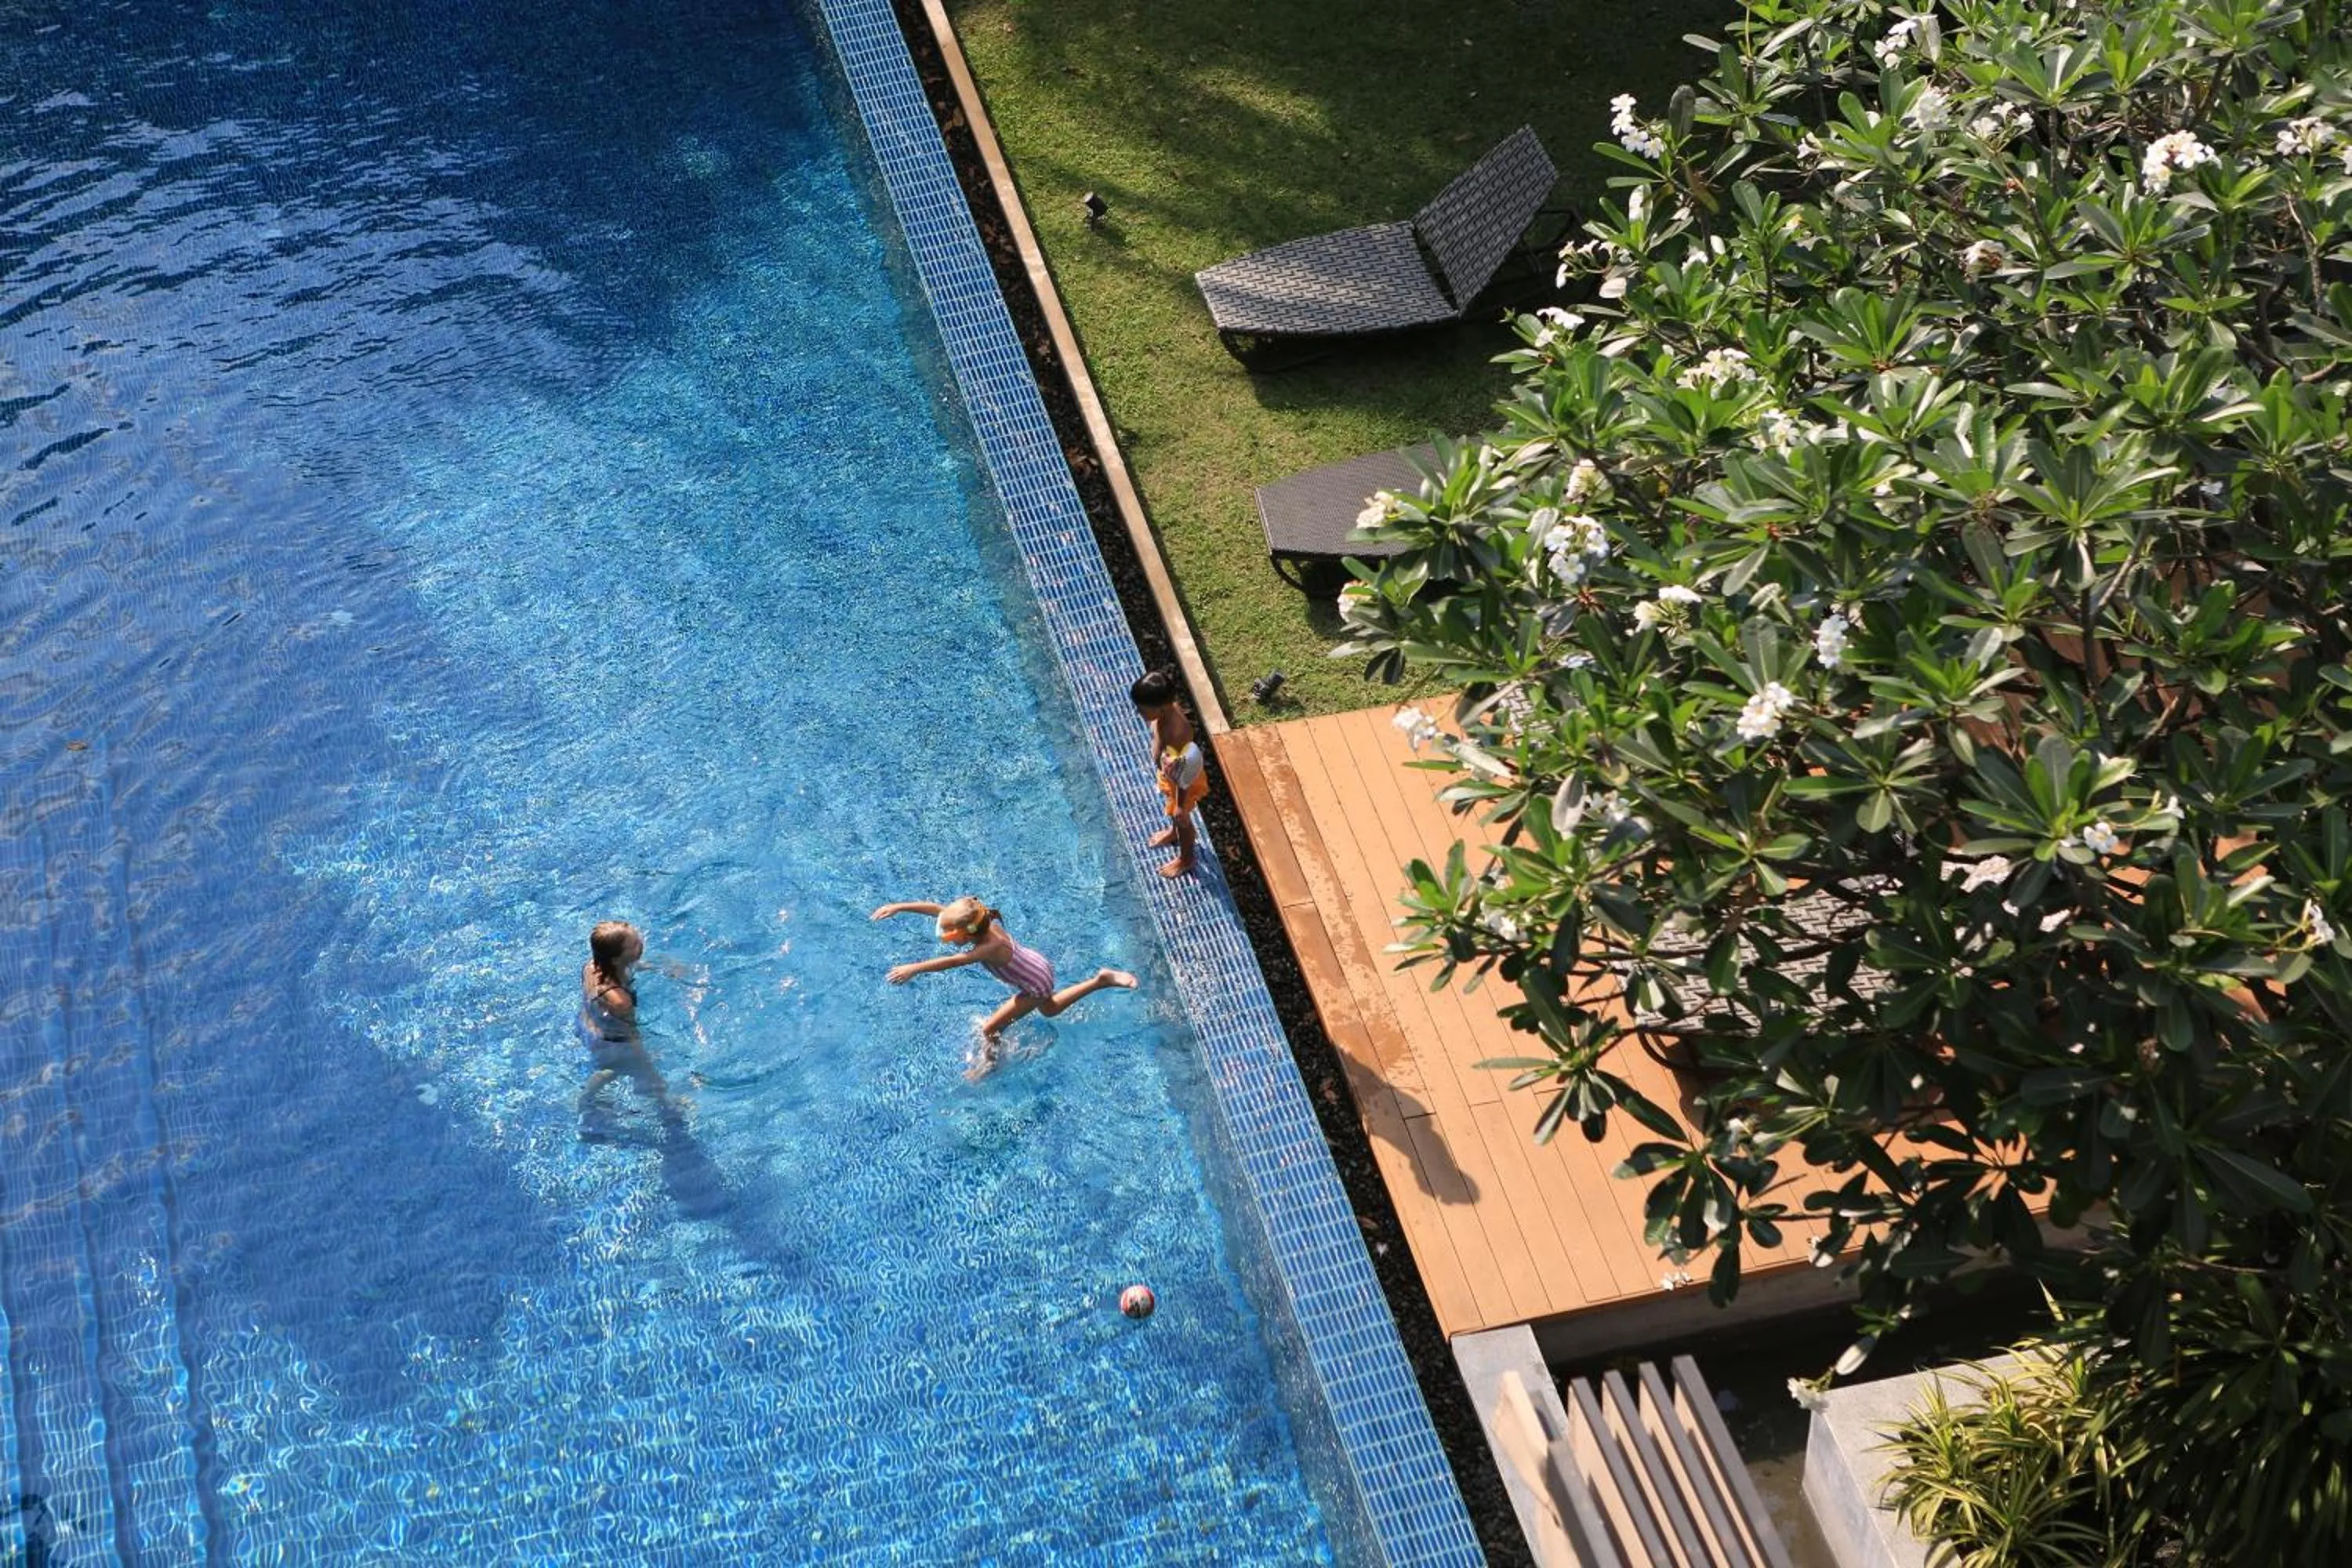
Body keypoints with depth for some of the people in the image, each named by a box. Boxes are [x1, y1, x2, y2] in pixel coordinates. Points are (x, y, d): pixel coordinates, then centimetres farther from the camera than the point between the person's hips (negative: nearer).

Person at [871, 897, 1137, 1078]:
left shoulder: (991, 947, -41)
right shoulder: (981, 923, -21)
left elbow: (954, 961, -54)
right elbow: (936, 909, -21)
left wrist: (914, 968, -62)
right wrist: (899, 907, -26)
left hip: (1036, 986, -8)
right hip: (1038, 964, 8)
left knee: (989, 1029, 0)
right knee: (1049, 1009, 35)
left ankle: (988, 1063, 28)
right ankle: (1102, 980, 40)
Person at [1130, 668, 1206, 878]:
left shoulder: (1178, 733, -46)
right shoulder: (1167, 708, -25)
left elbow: (1183, 776, -31)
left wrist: (1181, 806, -19)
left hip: (1183, 781, -6)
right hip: (1169, 773, 6)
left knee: (1181, 817, 22)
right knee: (1171, 807, 35)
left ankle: (1186, 860, 50)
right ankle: (1174, 831, 67)